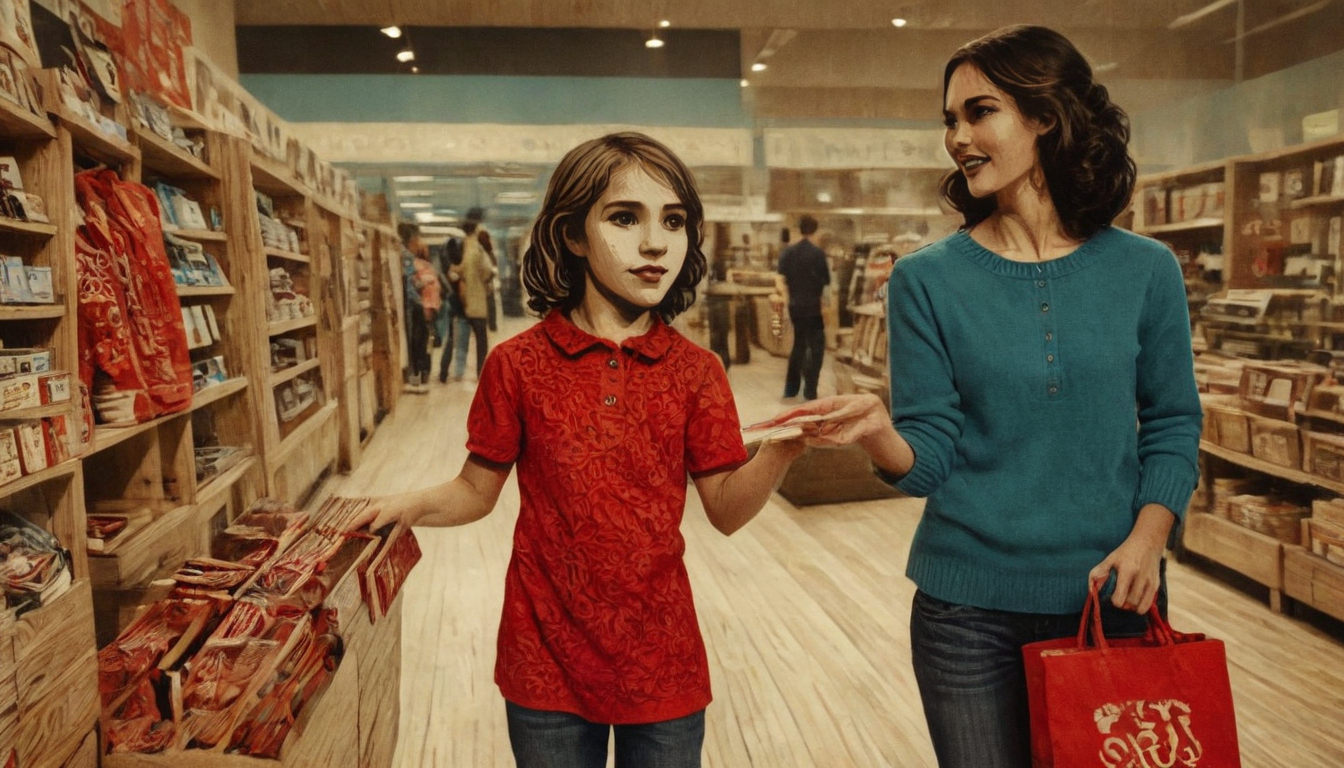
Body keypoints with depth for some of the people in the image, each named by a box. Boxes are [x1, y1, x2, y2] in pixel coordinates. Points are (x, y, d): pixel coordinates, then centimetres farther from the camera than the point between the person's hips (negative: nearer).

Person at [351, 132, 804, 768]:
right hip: (548, 665, 0)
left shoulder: (696, 371, -6)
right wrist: (411, 506, -20)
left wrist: (783, 450, -24)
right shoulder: (517, 364, -8)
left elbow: (726, 510, -7)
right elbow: (477, 490, -1)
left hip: (663, 664, 1)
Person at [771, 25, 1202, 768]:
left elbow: (1171, 427, 4)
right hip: (969, 607, -1)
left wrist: (1147, 540, -11)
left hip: (1114, 597, 2)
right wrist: (878, 433, -30)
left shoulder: (1144, 270, -2)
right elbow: (931, 459, -8)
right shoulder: (928, 278, -7)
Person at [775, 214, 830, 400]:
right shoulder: (817, 253, -11)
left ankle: (791, 389, 21)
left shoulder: (788, 252, 1)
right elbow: (827, 280, -7)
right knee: (816, 346, 5)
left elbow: (780, 281, -3)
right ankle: (810, 391, 0)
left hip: (795, 306, 5)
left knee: (799, 344, 18)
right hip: (813, 306, -5)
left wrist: (788, 298, 9)